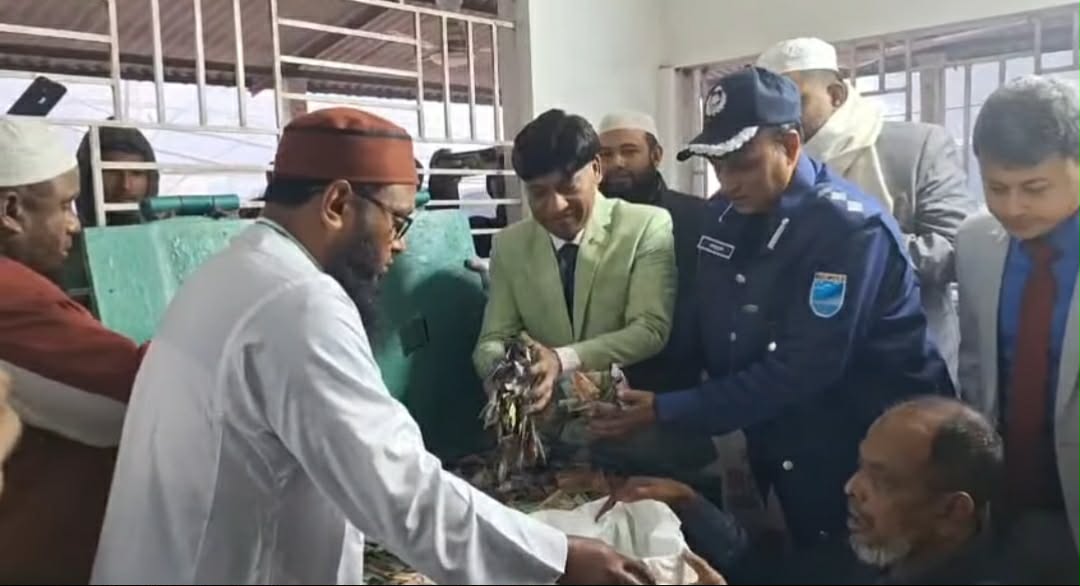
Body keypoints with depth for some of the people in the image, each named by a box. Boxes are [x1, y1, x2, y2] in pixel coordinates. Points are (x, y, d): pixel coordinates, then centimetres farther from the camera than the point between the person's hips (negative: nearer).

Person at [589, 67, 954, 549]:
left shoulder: (851, 228, -23)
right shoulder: (726, 215, -2)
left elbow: (797, 373, -28)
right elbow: (706, 334, 3)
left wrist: (664, 411, -26)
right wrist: (632, 391, -10)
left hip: (873, 452, -6)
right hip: (783, 446, 6)